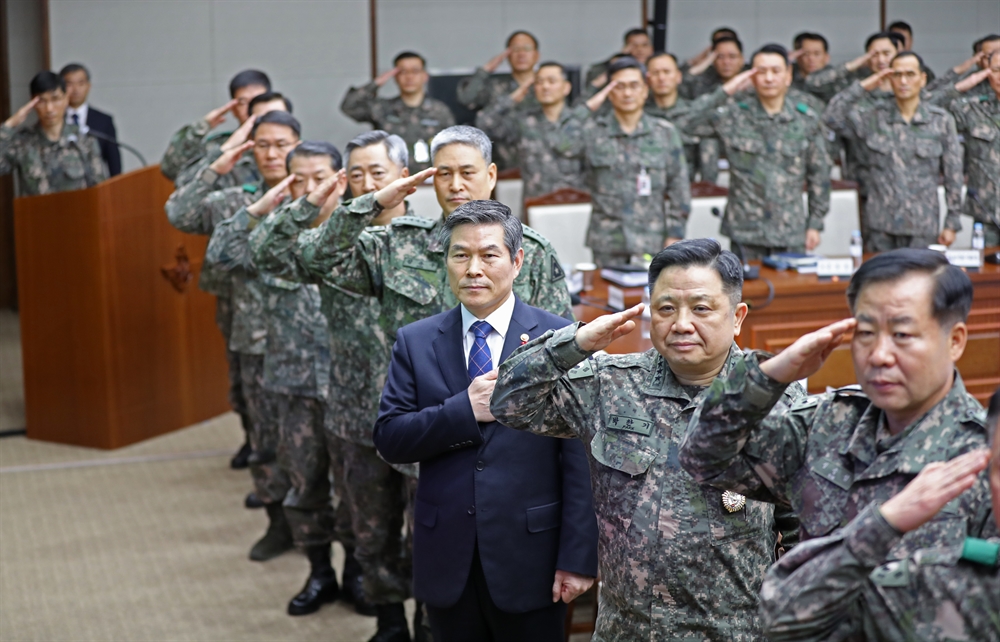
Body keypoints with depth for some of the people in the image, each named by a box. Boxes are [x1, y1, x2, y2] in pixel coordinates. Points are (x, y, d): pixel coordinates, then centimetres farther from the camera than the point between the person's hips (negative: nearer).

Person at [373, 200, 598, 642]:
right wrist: (464, 410, -17)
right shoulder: (415, 342, 4)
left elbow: (580, 459, -7)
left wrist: (578, 558, -11)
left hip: (529, 558, -2)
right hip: (447, 562, 3)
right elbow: (389, 439, -2)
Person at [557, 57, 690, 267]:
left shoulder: (665, 133, 7)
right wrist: (588, 107, -10)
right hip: (607, 242, 0)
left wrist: (674, 236, 0)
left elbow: (679, 187, 7)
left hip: (652, 242, 0)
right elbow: (564, 146, -17)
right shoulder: (594, 131, 4)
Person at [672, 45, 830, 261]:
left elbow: (818, 175, 9)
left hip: (791, 235, 1)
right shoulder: (734, 116, -2)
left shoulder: (807, 120, 4)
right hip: (745, 234, -1)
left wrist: (815, 224, 6)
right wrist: (725, 91, -13)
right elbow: (682, 124, -13)